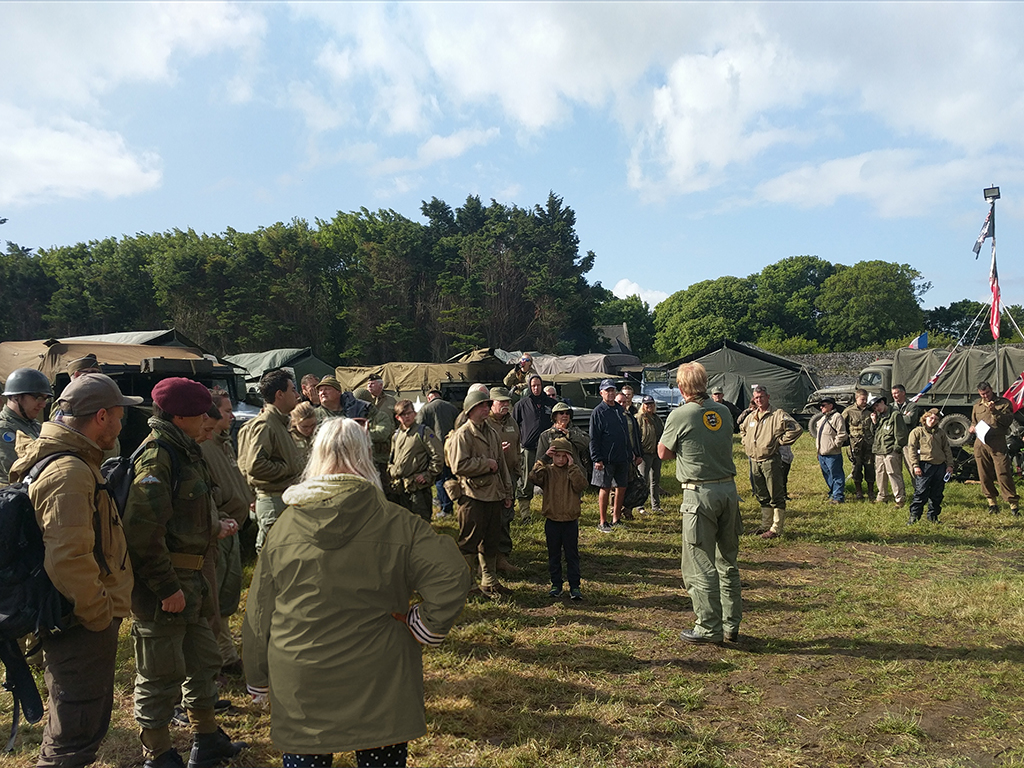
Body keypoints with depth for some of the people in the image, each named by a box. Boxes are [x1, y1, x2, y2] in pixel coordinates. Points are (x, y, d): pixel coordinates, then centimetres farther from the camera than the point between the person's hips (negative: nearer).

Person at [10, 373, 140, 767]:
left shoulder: (76, 463, 11)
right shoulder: (69, 473, -24)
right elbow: (68, 560, -31)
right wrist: (101, 613, -18)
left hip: (87, 620, 11)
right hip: (82, 628, -11)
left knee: (91, 719, 25)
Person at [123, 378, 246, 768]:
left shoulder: (185, 451, 11)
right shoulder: (156, 456, -20)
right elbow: (144, 531, -26)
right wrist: (166, 587, -23)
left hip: (189, 577, 10)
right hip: (163, 584, -10)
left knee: (203, 660, 20)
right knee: (161, 676, 5)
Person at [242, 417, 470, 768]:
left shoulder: (286, 526, -4)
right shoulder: (395, 523, -11)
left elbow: (259, 613, 5)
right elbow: (451, 576, -21)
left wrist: (258, 680, 18)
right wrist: (423, 629, -6)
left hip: (299, 687, 2)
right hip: (379, 686, -2)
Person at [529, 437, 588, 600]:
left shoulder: (574, 471, 1)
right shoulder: (547, 471, -1)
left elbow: (581, 485, -18)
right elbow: (534, 477, -21)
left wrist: (572, 466, -20)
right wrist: (543, 459, -23)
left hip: (571, 520, 0)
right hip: (552, 521, 1)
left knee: (572, 555, 7)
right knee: (554, 555, 11)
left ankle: (575, 586, 15)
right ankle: (556, 585, 22)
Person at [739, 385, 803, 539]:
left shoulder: (778, 414, -8)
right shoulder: (751, 416, 14)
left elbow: (796, 429, -18)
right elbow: (742, 429, 34)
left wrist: (780, 441, -13)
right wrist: (746, 443, 18)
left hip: (771, 461, -7)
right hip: (754, 461, 7)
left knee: (776, 496, -2)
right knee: (762, 496, 15)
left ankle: (776, 528, 3)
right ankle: (766, 525, 25)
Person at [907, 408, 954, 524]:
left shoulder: (941, 433, 18)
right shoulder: (917, 432, 3)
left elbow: (947, 449, 18)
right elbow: (912, 450, -3)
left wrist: (949, 465, 8)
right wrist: (915, 466, -11)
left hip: (940, 466, 5)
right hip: (924, 465, -5)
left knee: (937, 494, 8)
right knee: (921, 493, -8)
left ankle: (933, 516, 19)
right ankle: (914, 516, -3)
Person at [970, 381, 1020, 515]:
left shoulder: (1003, 403, 6)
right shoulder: (977, 406, 18)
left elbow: (1008, 421, -5)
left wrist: (994, 411, -16)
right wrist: (972, 427, 7)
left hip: (997, 443, -4)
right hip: (980, 444, 4)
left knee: (1003, 474, -10)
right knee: (984, 475, 5)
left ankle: (1013, 503, -4)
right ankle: (992, 502, 17)